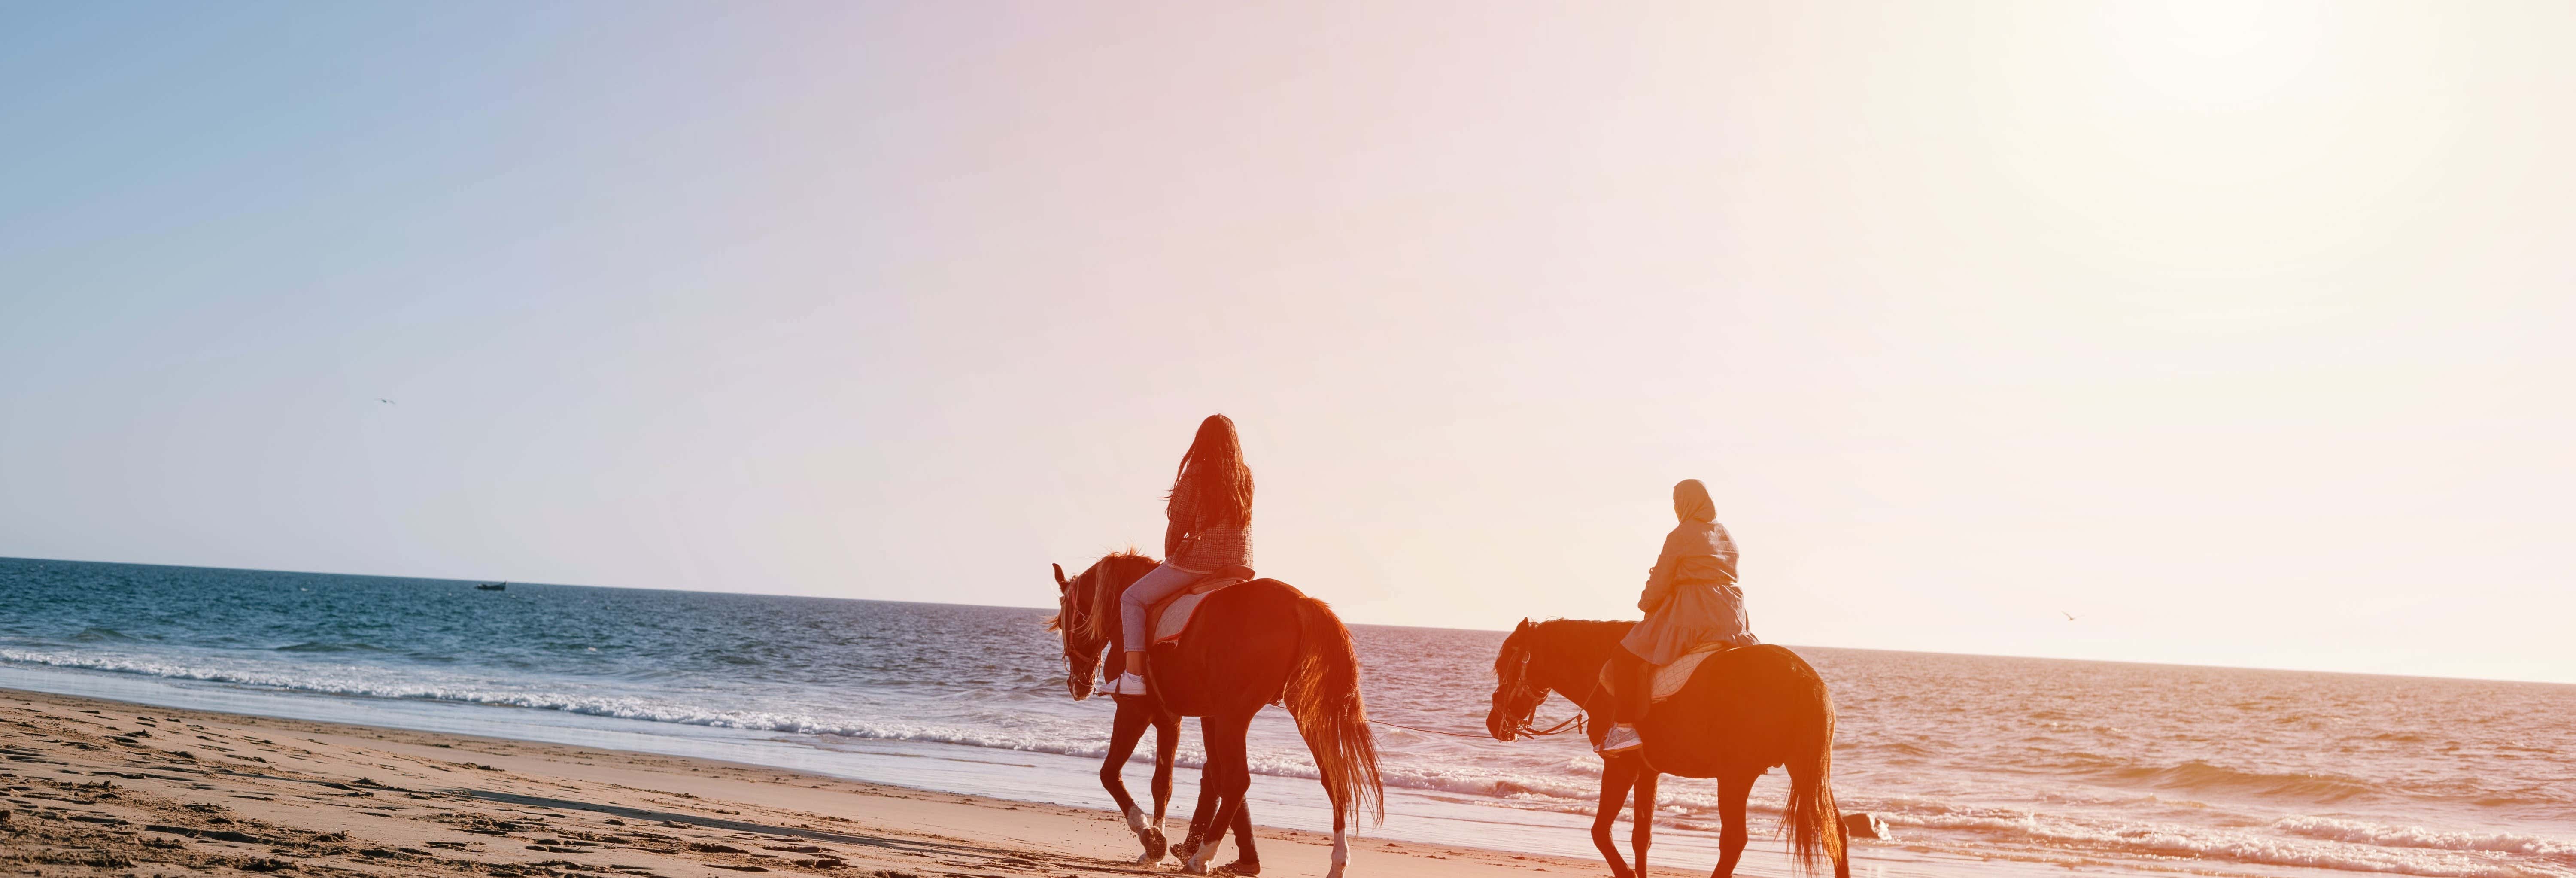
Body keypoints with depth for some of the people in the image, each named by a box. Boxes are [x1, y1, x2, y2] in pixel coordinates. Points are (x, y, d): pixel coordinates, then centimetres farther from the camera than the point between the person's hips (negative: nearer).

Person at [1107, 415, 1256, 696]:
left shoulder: (1195, 475, -7)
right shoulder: (1246, 477, 9)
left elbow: (1178, 525, -3)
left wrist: (1170, 558, 16)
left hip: (1199, 560, -6)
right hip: (1241, 565, 6)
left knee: (1133, 599, 6)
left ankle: (1134, 676, -6)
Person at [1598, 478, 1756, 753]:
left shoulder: (1679, 537, -6)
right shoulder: (1728, 537, 15)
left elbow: (1660, 584, -5)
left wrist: (1645, 605, 14)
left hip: (1689, 617, -7)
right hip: (1730, 616, 7)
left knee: (1626, 655, -2)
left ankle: (1626, 726, -13)